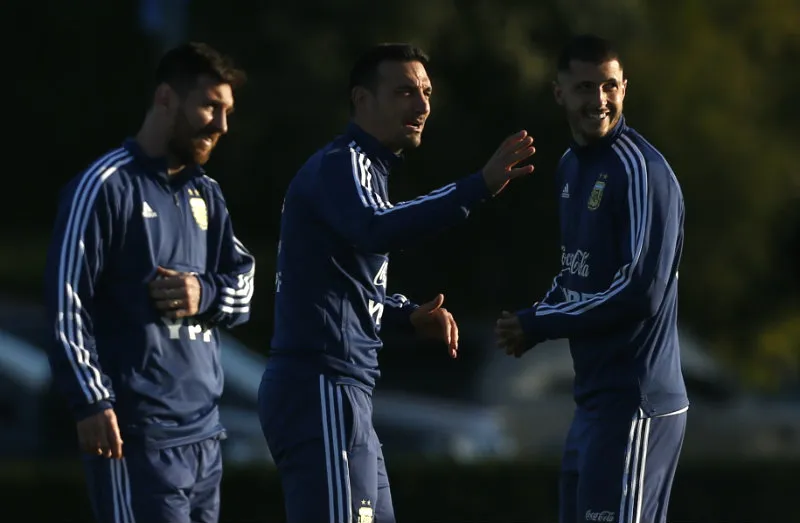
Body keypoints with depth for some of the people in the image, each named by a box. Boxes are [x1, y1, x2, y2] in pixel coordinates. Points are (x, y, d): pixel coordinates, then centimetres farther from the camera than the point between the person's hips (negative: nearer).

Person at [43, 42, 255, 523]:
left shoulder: (207, 195, 18)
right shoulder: (106, 186, -6)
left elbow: (244, 287, 18)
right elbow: (65, 301, -11)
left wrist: (206, 293, -5)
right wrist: (91, 400, -17)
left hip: (204, 432, 8)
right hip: (138, 435, -8)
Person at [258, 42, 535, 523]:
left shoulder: (362, 169, 21)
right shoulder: (341, 165, -10)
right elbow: (378, 231, -33)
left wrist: (410, 315, 8)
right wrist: (481, 187, -40)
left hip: (337, 391, 10)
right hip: (322, 388, -10)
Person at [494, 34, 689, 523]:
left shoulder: (642, 171, -15)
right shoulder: (571, 165, 13)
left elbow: (641, 292, -21)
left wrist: (538, 325, -13)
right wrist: (533, 321, 4)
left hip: (635, 402, -9)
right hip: (594, 398, 9)